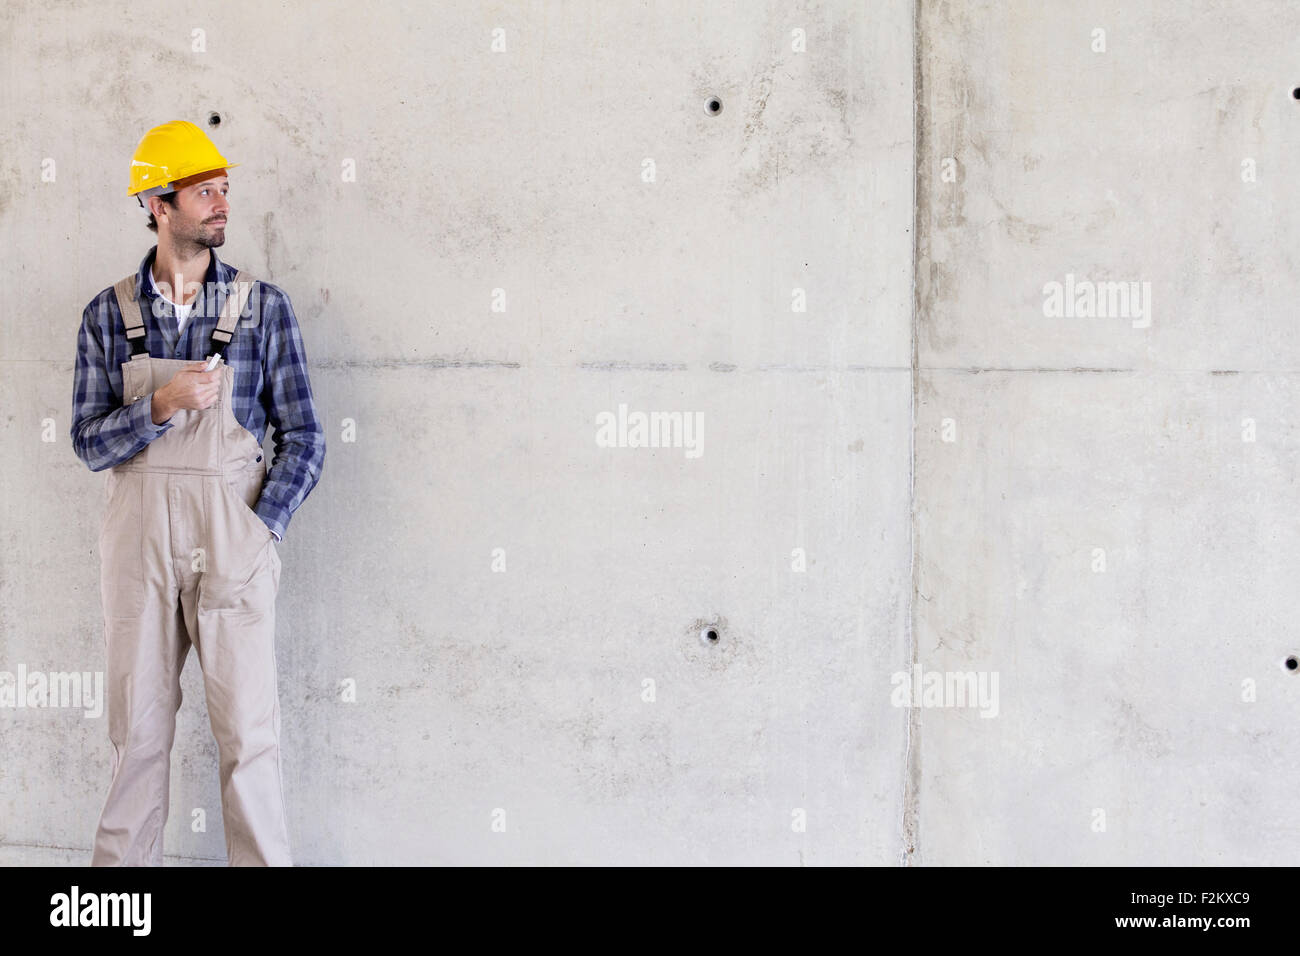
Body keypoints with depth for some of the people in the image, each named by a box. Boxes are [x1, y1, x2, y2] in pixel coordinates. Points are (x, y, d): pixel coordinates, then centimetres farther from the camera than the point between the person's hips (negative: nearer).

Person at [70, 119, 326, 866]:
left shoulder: (263, 306, 1)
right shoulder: (108, 315, 5)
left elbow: (305, 439, 1)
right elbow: (89, 443, 1)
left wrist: (263, 530, -9)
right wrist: (161, 406, -17)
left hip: (233, 532, -1)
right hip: (138, 534, 1)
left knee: (248, 727, -1)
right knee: (139, 725, 8)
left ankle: (265, 861, 7)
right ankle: (125, 860, 20)